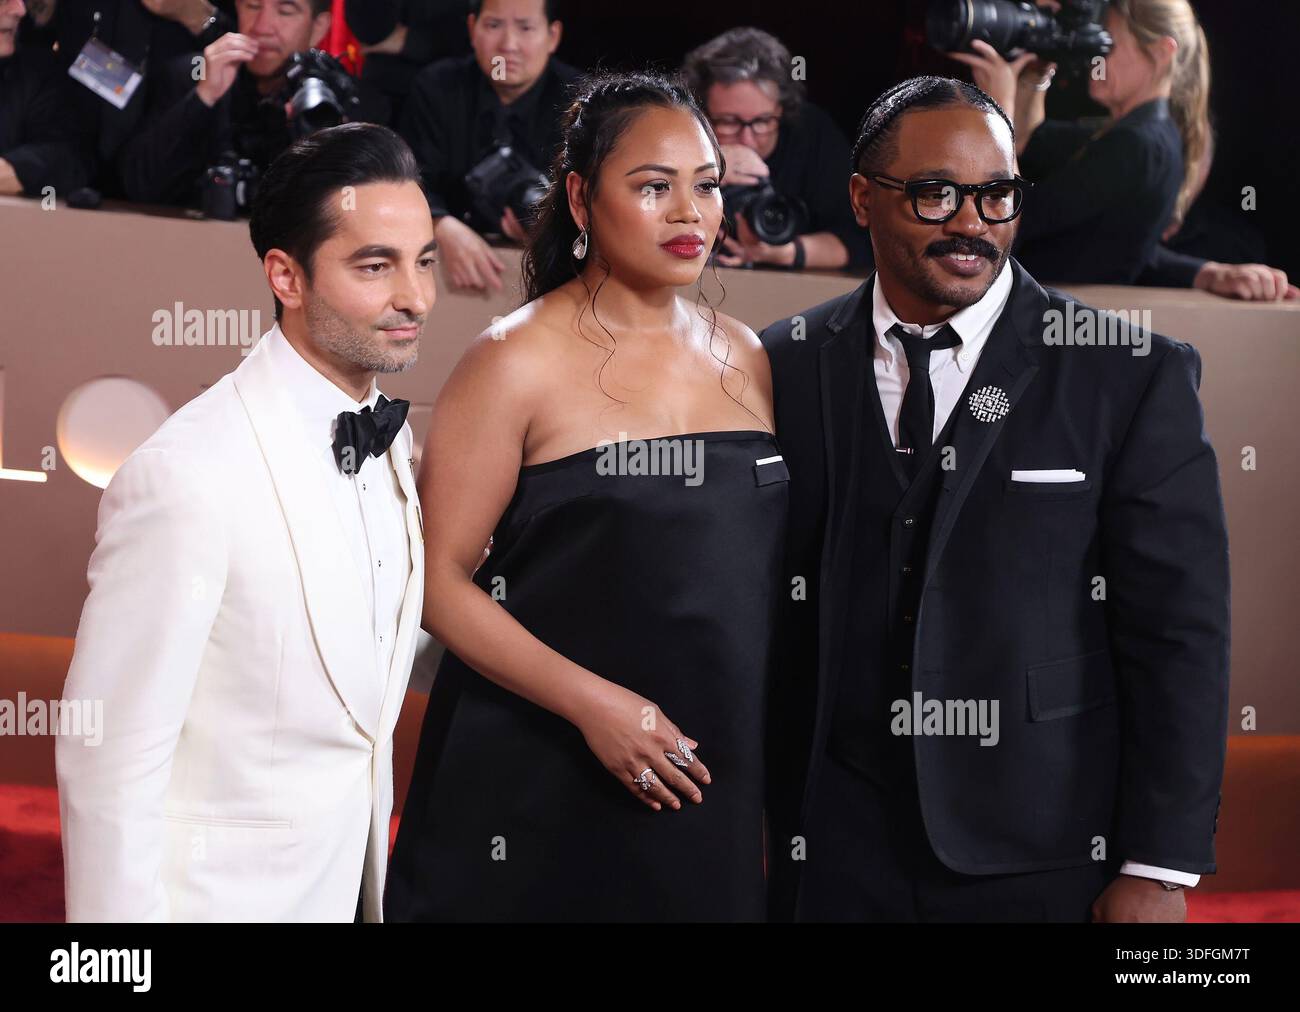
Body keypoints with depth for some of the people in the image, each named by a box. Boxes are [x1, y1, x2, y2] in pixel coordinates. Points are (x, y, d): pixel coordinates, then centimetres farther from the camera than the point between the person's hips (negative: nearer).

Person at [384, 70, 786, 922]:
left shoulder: (744, 357, 8)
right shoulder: (519, 361, -8)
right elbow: (439, 577, -11)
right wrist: (591, 703, -19)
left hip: (711, 785, 5)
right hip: (539, 782, -4)